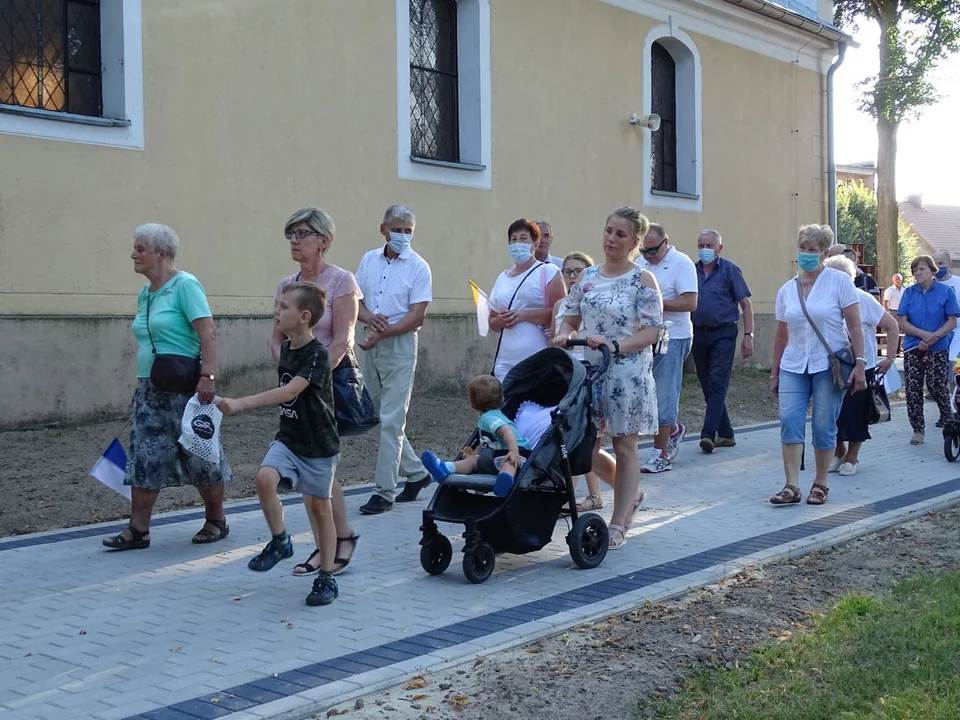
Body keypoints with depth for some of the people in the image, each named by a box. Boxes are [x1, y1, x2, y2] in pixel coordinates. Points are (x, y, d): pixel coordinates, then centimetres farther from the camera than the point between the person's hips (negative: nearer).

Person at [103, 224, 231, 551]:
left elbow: (208, 332, -19)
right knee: (144, 457, 2)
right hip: (150, 388, 8)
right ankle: (138, 530, 5)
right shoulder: (145, 293, 13)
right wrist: (144, 378, 19)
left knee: (199, 456, 4)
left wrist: (208, 376, -27)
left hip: (184, 387, -8)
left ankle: (216, 521, 19)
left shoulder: (185, 285, -12)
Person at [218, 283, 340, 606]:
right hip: (288, 438, 6)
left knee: (319, 507, 4)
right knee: (265, 477, -20)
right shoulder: (285, 348, 3)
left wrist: (242, 403, -40)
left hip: (319, 445, -6)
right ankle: (280, 541, 0)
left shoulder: (317, 355, -21)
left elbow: (290, 391, -34)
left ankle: (326, 578, 17)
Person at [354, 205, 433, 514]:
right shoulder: (369, 260, 9)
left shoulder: (418, 267, -6)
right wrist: (369, 318, -11)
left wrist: (381, 335, -19)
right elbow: (355, 299, 11)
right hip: (369, 346, 6)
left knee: (391, 421, -6)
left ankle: (384, 491, 0)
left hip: (399, 346, -6)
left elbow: (416, 316, -12)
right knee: (379, 417, 12)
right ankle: (416, 472, 28)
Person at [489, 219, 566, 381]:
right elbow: (492, 322, 23)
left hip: (538, 361, -5)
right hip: (505, 362, 5)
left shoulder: (548, 271, 2)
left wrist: (524, 315, -14)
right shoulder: (503, 278, 18)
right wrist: (500, 321, -1)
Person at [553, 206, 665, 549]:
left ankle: (617, 525, 14)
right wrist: (563, 336, -10)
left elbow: (652, 331, -13)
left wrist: (615, 346, -26)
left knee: (624, 447, 3)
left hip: (627, 373, -5)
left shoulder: (643, 280, -6)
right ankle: (631, 493, 34)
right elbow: (571, 319, 12)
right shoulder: (587, 277, 9)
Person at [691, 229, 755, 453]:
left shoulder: (729, 270, -2)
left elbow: (746, 304, -2)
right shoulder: (692, 271, 8)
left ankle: (708, 434, -16)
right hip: (699, 334, 5)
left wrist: (748, 336, -8)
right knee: (707, 387, 9)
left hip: (723, 334, -5)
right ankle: (725, 434, 19)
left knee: (717, 384, -12)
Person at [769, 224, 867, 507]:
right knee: (789, 420, -10)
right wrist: (775, 372, 15)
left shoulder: (839, 281, -3)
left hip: (830, 365, -3)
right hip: (794, 366, 4)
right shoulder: (786, 290, 9)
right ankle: (792, 486, -8)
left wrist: (860, 363, -11)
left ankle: (820, 484, 14)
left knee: (824, 426, 0)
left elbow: (855, 326, -5)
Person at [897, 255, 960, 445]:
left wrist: (933, 337, -16)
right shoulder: (909, 293, 4)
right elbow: (902, 323, 0)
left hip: (937, 349, -3)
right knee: (912, 389, 1)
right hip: (912, 348, 3)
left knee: (937, 386, -3)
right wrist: (923, 334, -14)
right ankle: (918, 429, 12)